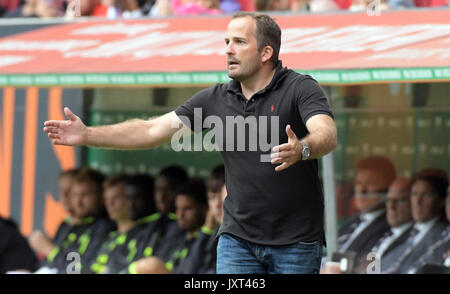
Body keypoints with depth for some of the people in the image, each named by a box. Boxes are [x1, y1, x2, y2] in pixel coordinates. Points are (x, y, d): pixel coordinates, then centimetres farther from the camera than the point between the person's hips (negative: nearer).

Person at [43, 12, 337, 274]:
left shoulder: (300, 88, -9)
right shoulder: (216, 98, 6)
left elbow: (327, 134, -27)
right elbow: (153, 131, 9)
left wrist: (301, 150, -50)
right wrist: (87, 135, 3)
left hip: (295, 242, -4)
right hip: (238, 237, 4)